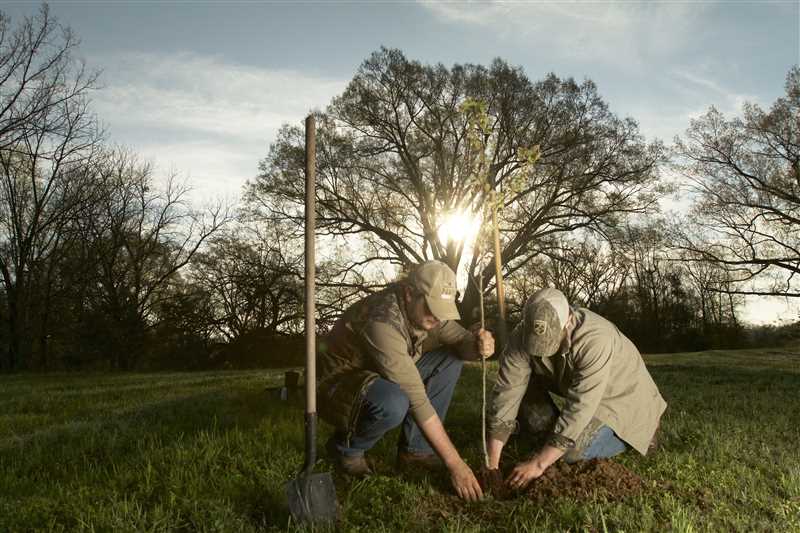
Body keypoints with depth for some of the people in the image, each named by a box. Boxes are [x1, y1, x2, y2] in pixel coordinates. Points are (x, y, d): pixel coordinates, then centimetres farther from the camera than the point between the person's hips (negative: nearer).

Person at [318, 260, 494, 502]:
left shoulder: (423, 308, -8)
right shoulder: (383, 321, -34)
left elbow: (461, 343, -5)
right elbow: (416, 400, -35)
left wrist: (480, 345, -32)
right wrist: (455, 464, -32)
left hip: (381, 378, 8)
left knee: (450, 358, -4)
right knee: (394, 404, -39)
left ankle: (414, 449, 1)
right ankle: (346, 445, -5)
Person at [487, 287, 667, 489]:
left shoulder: (595, 340, -39)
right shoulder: (522, 336, -25)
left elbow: (579, 408, -39)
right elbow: (507, 393, -26)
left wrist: (538, 463, -38)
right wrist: (492, 463, -29)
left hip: (619, 395, -5)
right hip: (569, 382, 5)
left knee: (572, 451, -23)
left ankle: (639, 432, 2)